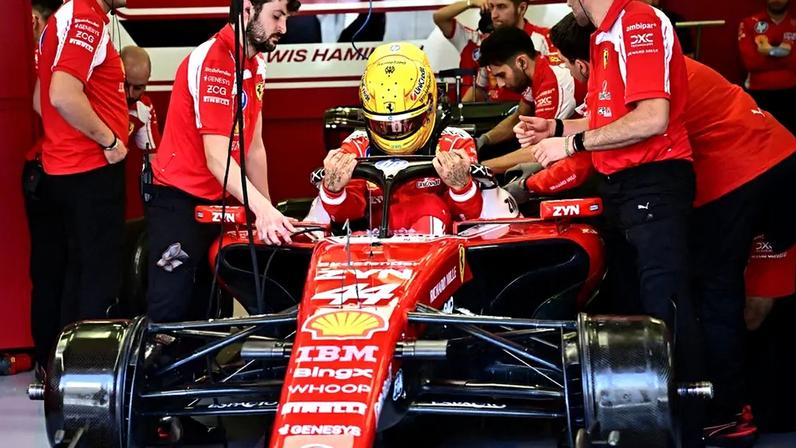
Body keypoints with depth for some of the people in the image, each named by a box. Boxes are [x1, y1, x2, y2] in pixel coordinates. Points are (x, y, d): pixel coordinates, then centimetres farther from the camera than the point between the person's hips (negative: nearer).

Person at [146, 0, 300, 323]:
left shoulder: (256, 65, 10)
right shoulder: (214, 61, -19)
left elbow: (253, 148, 10)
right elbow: (217, 157, -27)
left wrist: (268, 212, 6)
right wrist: (263, 209, -36)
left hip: (215, 202, 9)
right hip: (179, 201, -9)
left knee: (208, 308, 13)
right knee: (170, 311, -9)